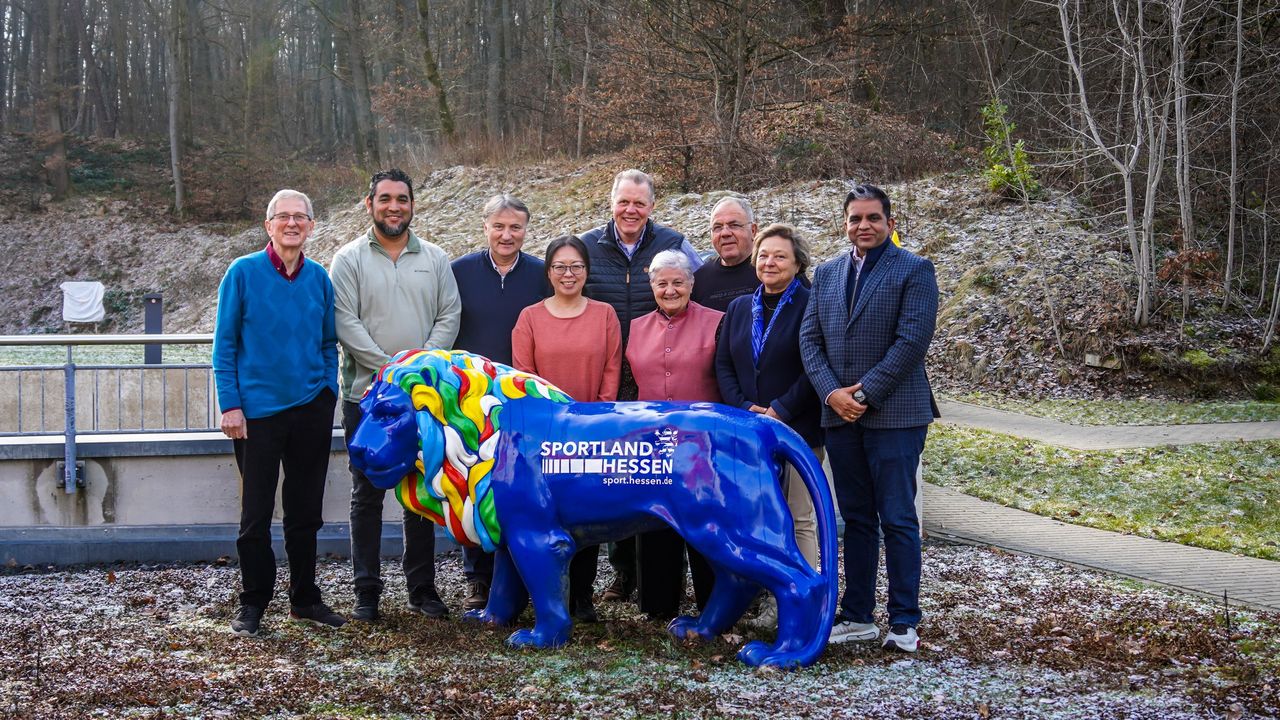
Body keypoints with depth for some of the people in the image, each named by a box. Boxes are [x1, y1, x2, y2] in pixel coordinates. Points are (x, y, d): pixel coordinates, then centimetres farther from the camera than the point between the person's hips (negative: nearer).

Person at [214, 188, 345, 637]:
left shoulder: (319, 277, 6)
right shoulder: (243, 273, -5)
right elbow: (224, 344, -4)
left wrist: (329, 391, 4)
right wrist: (230, 405, -10)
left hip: (312, 408, 4)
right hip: (259, 410, -3)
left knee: (306, 509, 12)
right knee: (257, 512, 3)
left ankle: (305, 599, 24)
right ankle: (252, 605, 15)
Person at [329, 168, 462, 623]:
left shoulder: (434, 258, 10)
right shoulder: (350, 259, 1)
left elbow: (449, 316, 6)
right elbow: (345, 322, -7)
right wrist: (389, 366, -15)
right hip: (367, 393, -2)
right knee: (367, 495, 2)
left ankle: (422, 586, 17)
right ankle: (367, 591, 10)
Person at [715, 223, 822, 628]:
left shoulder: (810, 307, -4)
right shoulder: (739, 308, 14)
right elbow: (723, 365, 11)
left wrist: (780, 411, -14)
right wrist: (746, 408, -4)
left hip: (797, 430, -5)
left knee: (799, 518, -1)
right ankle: (770, 597, 12)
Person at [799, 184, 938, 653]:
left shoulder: (914, 270, -2)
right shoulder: (827, 274, 14)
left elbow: (912, 340, -11)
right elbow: (810, 338, 9)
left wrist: (865, 393, -14)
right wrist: (832, 392, -6)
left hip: (894, 415, -5)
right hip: (840, 416, 5)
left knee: (898, 520, -2)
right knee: (856, 519, 11)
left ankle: (904, 621, 5)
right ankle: (857, 616, 17)